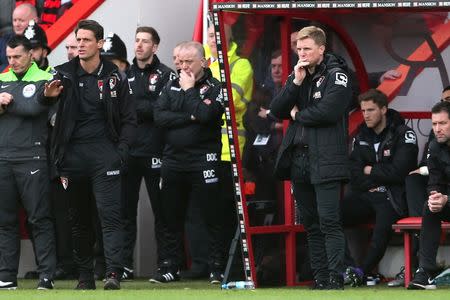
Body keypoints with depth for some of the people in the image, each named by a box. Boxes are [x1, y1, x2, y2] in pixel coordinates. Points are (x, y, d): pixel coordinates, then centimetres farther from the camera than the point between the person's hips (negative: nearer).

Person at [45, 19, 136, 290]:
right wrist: (49, 95, -24)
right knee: (79, 219, 8)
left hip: (104, 153, -2)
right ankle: (85, 276, 16)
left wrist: (121, 151, -5)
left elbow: (129, 119, 8)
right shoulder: (64, 74, 4)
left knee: (110, 214, -11)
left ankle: (114, 273, -17)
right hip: (73, 154, 2)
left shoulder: (114, 77, 3)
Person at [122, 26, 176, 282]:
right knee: (126, 209, 5)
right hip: (128, 152, 4)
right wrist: (145, 110, -6)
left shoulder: (165, 75, 1)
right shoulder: (126, 74, 15)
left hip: (154, 152, -4)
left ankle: (166, 262, 3)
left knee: (162, 210, -1)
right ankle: (125, 264, 8)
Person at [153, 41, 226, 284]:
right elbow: (159, 116, -2)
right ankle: (171, 267, 17)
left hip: (203, 160, -5)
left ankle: (217, 267, 2)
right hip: (173, 159, 5)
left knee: (212, 216, -3)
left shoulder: (214, 87, -1)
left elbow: (205, 114, -20)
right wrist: (190, 117, -11)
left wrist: (189, 90, -9)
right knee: (171, 217, 9)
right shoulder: (171, 87, 13)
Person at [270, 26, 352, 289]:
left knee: (329, 222, -11)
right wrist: (296, 83, -6)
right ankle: (320, 279, 14)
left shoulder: (336, 75, -5)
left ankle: (335, 280, -12)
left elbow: (328, 111, -19)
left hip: (325, 161, -7)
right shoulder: (297, 75, 15)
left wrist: (298, 114, -4)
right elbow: (276, 110, 6)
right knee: (311, 225, 10)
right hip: (298, 157, 7)